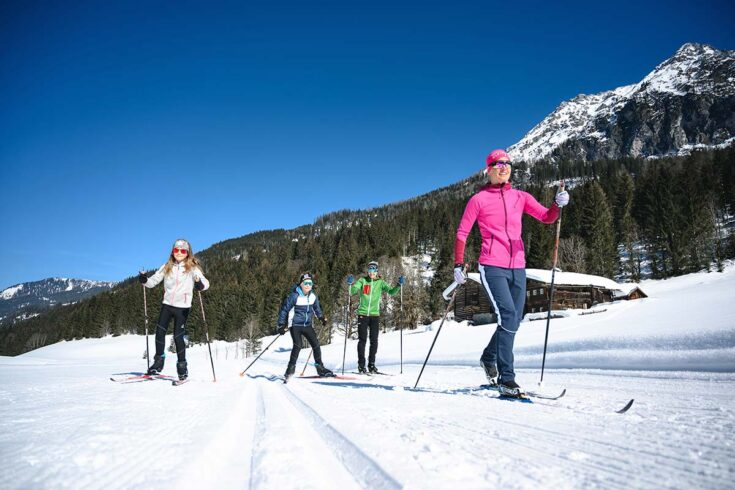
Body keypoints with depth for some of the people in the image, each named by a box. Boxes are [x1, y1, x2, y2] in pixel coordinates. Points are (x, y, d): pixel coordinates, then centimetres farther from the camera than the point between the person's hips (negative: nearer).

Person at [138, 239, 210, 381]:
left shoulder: (192, 268, -2)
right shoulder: (167, 267, 9)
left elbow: (205, 282, -13)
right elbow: (153, 280, 8)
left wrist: (200, 284, -36)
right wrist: (144, 280, -12)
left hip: (182, 307, -3)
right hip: (167, 304, 4)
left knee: (178, 336, -3)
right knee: (160, 332, -3)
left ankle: (182, 367, 12)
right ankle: (158, 362, 15)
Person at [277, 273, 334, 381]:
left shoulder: (313, 296, 3)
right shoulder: (294, 296, -14)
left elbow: (316, 307, 24)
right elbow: (284, 309, -8)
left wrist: (321, 317, 16)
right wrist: (281, 325, -11)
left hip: (307, 325, 5)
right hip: (295, 325, -5)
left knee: (316, 344, 0)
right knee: (298, 345, -19)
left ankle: (320, 368, 13)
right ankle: (291, 369, -6)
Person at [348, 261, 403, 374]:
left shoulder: (380, 282, 6)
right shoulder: (362, 280, 2)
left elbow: (391, 292, -4)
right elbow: (353, 292, -7)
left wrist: (399, 285, -19)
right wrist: (351, 284, -25)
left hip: (375, 314, 2)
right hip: (363, 314, -2)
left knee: (374, 340, 4)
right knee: (362, 340, -1)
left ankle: (371, 364, 15)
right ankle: (361, 365, 6)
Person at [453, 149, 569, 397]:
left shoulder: (520, 197, 13)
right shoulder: (478, 199, 1)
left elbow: (547, 217, 5)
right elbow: (462, 232, 2)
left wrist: (558, 204, -16)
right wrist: (458, 264, -5)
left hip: (517, 267, 5)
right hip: (492, 266, -5)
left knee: (514, 320, 11)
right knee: (508, 317, -18)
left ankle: (488, 357, 37)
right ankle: (506, 379, -9)